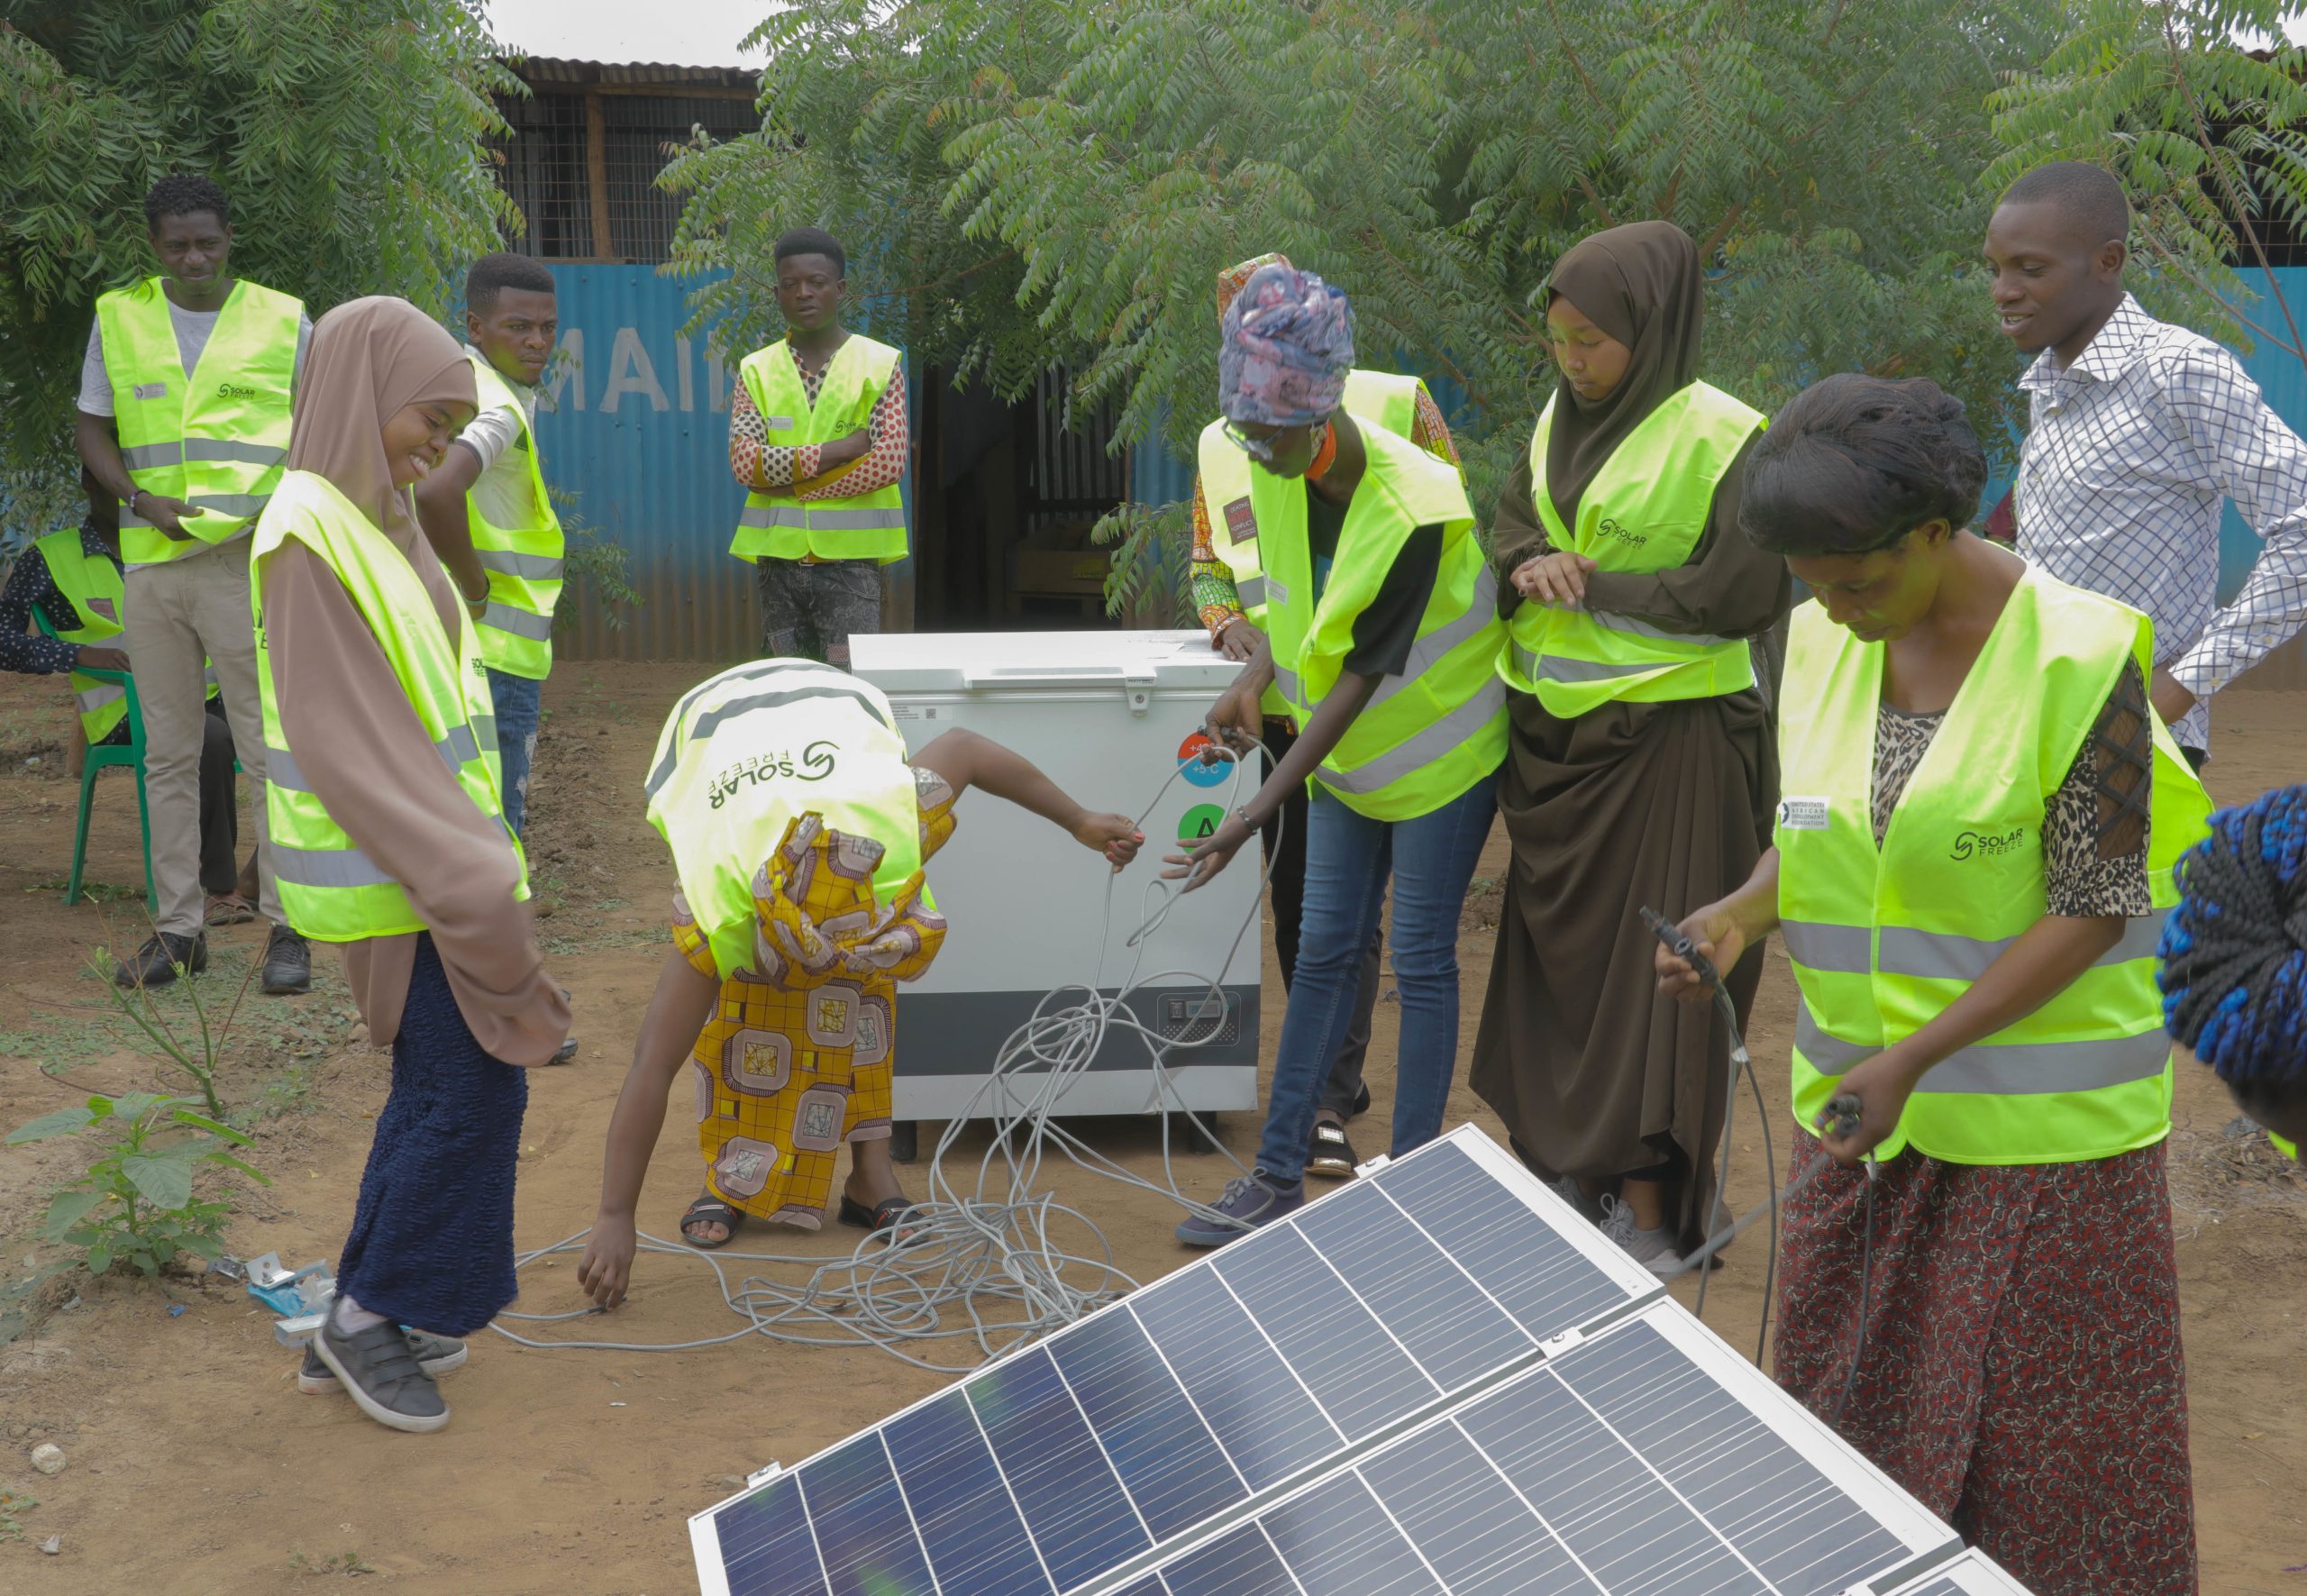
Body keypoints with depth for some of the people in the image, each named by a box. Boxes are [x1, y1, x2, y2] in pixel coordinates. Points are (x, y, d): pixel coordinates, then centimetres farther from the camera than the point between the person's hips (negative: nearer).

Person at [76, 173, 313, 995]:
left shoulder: (283, 320, 4)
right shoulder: (119, 318, 9)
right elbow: (91, 428, 12)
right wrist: (139, 500, -5)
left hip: (250, 561, -3)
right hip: (151, 560, 3)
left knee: (271, 746, -4)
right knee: (168, 752, 7)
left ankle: (288, 926, 3)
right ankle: (177, 926, 15)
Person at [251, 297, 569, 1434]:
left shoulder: (373, 522, 10)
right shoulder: (309, 539, -19)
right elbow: (340, 740, -22)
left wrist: (467, 844, 16)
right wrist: (467, 877, -22)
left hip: (430, 848, 9)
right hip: (399, 874, -9)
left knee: (439, 1087, 15)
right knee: (475, 1086, -3)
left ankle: (361, 1322, 24)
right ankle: (376, 1308, 13)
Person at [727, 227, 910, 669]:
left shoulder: (880, 364, 2)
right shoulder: (756, 371, 8)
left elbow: (890, 463, -10)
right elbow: (743, 461, -6)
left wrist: (790, 484, -9)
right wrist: (840, 449, -14)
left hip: (851, 556, -3)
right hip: (779, 556, 3)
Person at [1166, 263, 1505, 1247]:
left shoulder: (1413, 508, -30)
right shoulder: (1274, 471, -9)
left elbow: (1361, 677, -29)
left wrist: (1257, 813, -31)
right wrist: (1258, 673, -9)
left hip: (1439, 748, -6)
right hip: (1351, 750, 6)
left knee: (1422, 961, 0)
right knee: (1324, 953, 9)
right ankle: (1279, 1176, 15)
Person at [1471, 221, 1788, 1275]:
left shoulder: (1718, 435, -12)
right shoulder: (1561, 420, 10)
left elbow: (1750, 591, -15)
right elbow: (1510, 525, 16)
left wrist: (1595, 588, -13)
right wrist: (1533, 565, -8)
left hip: (1666, 742, -7)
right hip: (1554, 733, 7)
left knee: (1649, 972, -2)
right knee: (1556, 959, 12)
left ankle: (1652, 1216, 6)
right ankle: (1571, 1169, 25)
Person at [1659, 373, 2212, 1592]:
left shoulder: (2077, 658, -17)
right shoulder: (1821, 641, 1)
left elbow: (2090, 909, -16)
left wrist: (1914, 1058, -21)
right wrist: (1744, 912, -9)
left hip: (2041, 1131, -5)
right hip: (1860, 1119, 6)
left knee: (2037, 1445, 7)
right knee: (1850, 1411, 16)